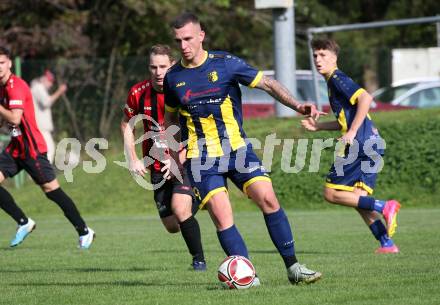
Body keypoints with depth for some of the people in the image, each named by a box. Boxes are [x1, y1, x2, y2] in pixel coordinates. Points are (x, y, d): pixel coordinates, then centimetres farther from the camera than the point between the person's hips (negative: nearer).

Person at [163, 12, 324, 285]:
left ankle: (293, 267, -4)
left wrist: (296, 105, -16)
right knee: (221, 216, -15)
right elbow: (171, 117, 19)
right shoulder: (173, 78, 3)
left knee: (268, 199, -13)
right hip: (201, 158, 0)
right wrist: (175, 153, 12)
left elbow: (268, 84, -2)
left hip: (237, 149, 0)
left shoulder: (225, 63, -4)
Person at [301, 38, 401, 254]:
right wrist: (318, 126, 23)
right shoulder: (333, 82, 24)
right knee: (357, 199, 7)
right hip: (372, 145, 10)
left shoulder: (337, 79, -6)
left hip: (362, 145, -10)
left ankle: (384, 207, -15)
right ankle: (387, 243, -2)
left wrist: (352, 133, -20)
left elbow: (365, 98, -21)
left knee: (331, 193, -6)